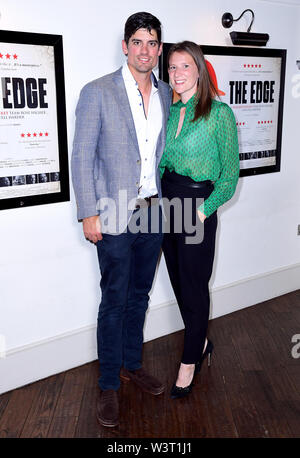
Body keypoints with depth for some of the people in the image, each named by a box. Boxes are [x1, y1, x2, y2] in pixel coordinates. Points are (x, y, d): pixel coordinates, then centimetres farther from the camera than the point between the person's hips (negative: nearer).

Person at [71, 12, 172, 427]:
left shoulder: (166, 94, 9)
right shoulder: (98, 93, -7)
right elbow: (82, 156, -8)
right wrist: (89, 213, -12)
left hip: (154, 212, 5)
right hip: (116, 216, -5)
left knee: (139, 295, 16)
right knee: (114, 301, 3)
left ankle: (133, 365, 35)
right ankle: (109, 385, 20)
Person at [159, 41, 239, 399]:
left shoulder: (219, 113, -9)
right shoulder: (170, 111, 9)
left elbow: (230, 174, -8)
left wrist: (203, 210, -14)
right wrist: (160, 196, 4)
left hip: (197, 206, -6)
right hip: (166, 202, 6)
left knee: (194, 287, 4)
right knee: (178, 281, 15)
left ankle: (190, 363, 22)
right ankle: (201, 342, 37)